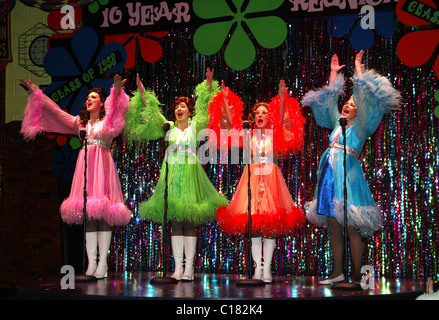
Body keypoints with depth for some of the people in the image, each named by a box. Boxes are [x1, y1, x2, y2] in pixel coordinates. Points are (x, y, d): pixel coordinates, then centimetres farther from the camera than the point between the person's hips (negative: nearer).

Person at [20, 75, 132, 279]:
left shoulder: (108, 120, 7)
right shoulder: (79, 122, 21)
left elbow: (117, 110, -13)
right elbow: (55, 112, 21)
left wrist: (117, 92, -32)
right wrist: (36, 94, 18)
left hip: (102, 166, -4)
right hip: (84, 166, 4)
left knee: (103, 213, -9)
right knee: (87, 215, -1)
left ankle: (103, 264, -9)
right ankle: (91, 264, -2)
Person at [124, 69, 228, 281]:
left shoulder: (195, 126, 9)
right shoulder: (168, 127, 15)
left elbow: (205, 106, 0)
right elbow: (151, 113, 13)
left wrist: (209, 86, -9)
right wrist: (142, 93, 7)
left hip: (191, 173, -2)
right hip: (172, 174, 2)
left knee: (190, 223, -3)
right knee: (175, 223, 0)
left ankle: (189, 267, -1)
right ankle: (177, 267, 2)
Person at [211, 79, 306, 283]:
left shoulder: (275, 135, 5)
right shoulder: (247, 135, 8)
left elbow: (283, 122, -13)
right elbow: (229, 124, -3)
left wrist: (282, 100, -26)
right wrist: (225, 100, -11)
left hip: (271, 178, -1)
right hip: (252, 178, 1)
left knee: (271, 225, -3)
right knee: (253, 225, 0)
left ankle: (267, 268, 1)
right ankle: (257, 267, 7)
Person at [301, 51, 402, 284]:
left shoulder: (360, 127, 3)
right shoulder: (338, 123, 18)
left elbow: (365, 98, -4)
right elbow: (328, 99, 26)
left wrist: (358, 69, 2)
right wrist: (333, 73, 27)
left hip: (348, 174, -6)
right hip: (329, 174, 6)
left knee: (352, 228, -7)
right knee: (333, 227, 7)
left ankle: (357, 276, -3)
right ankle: (337, 272, 13)